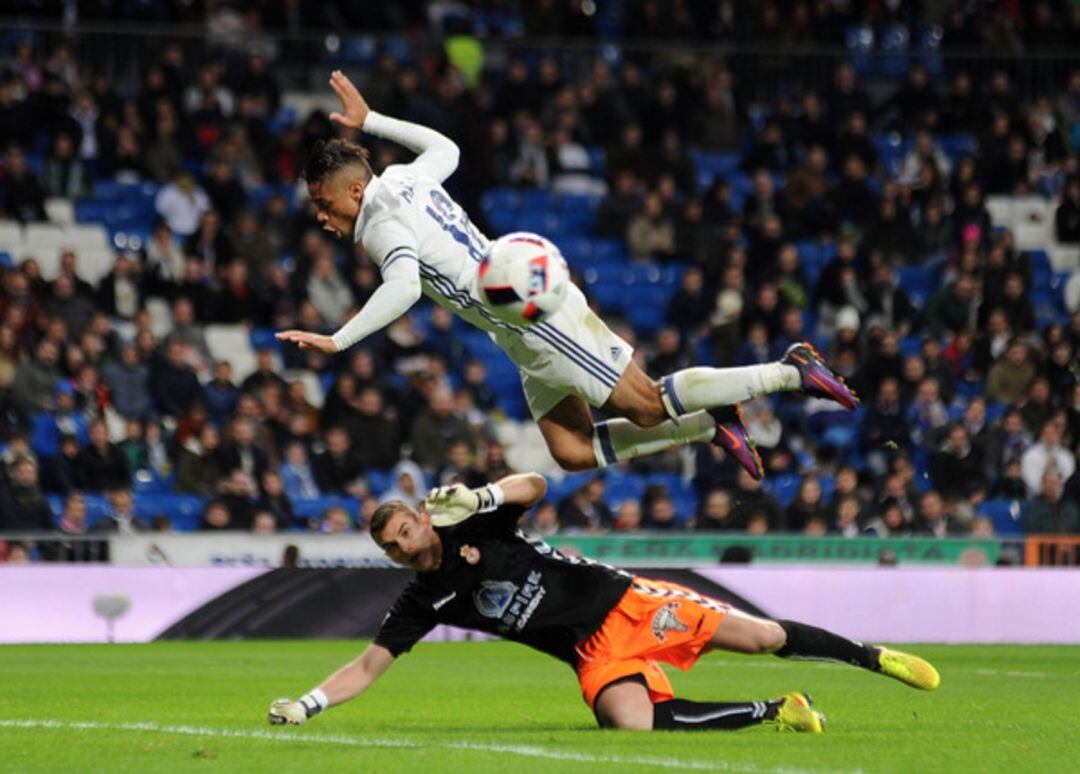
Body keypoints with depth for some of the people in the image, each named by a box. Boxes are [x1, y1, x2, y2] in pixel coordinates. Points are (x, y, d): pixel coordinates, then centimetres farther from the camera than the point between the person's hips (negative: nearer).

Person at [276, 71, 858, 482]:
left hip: (534, 314, -10)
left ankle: (791, 372, -5)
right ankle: (711, 426, 7)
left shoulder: (382, 226, -12)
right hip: (532, 331, 10)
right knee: (573, 452, 6)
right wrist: (369, 122, 40)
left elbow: (403, 286, -31)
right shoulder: (405, 181, 14)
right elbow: (445, 148, 36)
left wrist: (337, 342, -29)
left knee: (646, 405, -9)